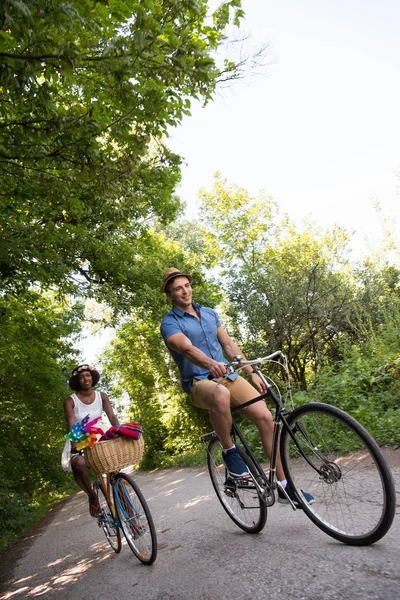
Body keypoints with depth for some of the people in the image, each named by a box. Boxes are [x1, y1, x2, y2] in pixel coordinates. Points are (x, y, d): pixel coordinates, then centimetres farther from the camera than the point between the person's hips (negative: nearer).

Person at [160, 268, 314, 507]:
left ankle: (285, 486, 0)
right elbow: (187, 348, -25)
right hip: (199, 382, -5)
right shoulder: (170, 323, -5)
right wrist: (210, 364, -45)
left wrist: (252, 373, 9)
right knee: (221, 396, -41)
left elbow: (229, 345, 15)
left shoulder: (210, 313, 14)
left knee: (265, 417, -13)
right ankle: (229, 451, -13)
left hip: (229, 376, 5)